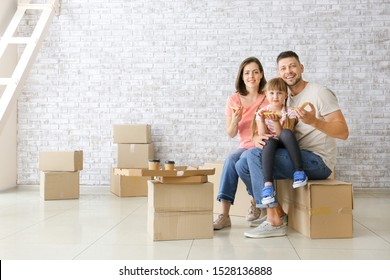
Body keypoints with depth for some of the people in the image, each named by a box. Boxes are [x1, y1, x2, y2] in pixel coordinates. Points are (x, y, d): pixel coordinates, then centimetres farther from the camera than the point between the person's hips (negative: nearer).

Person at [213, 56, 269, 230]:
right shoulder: (234, 100, 4)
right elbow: (231, 134, 3)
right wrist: (235, 120, -18)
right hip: (245, 147, 3)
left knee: (241, 161, -33)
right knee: (231, 160, -30)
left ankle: (256, 203, -10)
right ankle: (224, 215, -32)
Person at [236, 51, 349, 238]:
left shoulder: (320, 93, -6)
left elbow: (343, 132, -15)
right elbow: (262, 130, 13)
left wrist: (313, 121, -32)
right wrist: (257, 138, -13)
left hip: (318, 161, -8)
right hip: (295, 157, 8)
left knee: (255, 155, -24)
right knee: (243, 165, -2)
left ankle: (275, 222, -20)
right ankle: (278, 213, 2)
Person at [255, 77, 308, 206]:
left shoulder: (289, 113, 3)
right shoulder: (261, 113, 8)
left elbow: (283, 134, -9)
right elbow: (262, 136, -2)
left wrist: (276, 121, -22)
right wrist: (261, 120, -13)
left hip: (284, 147, 0)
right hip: (270, 145, 1)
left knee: (286, 133, -35)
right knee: (269, 141, -38)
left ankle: (299, 172, -35)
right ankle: (268, 184, -51)